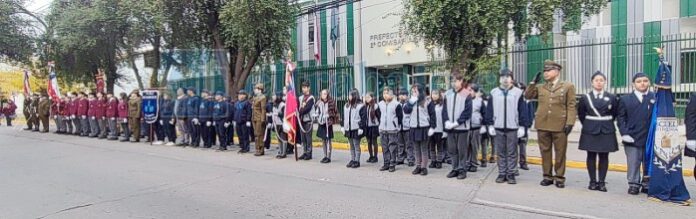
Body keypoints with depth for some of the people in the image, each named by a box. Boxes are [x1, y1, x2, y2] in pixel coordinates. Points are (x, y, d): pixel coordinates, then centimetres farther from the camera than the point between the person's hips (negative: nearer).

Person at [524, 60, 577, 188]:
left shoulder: (568, 86, 4)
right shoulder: (540, 87, 14)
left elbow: (571, 106, -1)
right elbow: (527, 96, 8)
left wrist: (570, 123, -10)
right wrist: (533, 83, 3)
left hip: (560, 126, -3)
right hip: (542, 125, 3)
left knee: (560, 153, 5)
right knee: (545, 152, 8)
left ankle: (559, 178, 14)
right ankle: (547, 176, 17)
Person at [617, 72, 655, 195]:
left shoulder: (655, 98, 3)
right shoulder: (625, 99, 5)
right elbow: (620, 117, 4)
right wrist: (624, 133, -6)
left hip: (650, 138, 1)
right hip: (632, 138, 0)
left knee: (649, 163, 10)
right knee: (633, 164, 3)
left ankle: (647, 185, 22)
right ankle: (634, 184, 13)